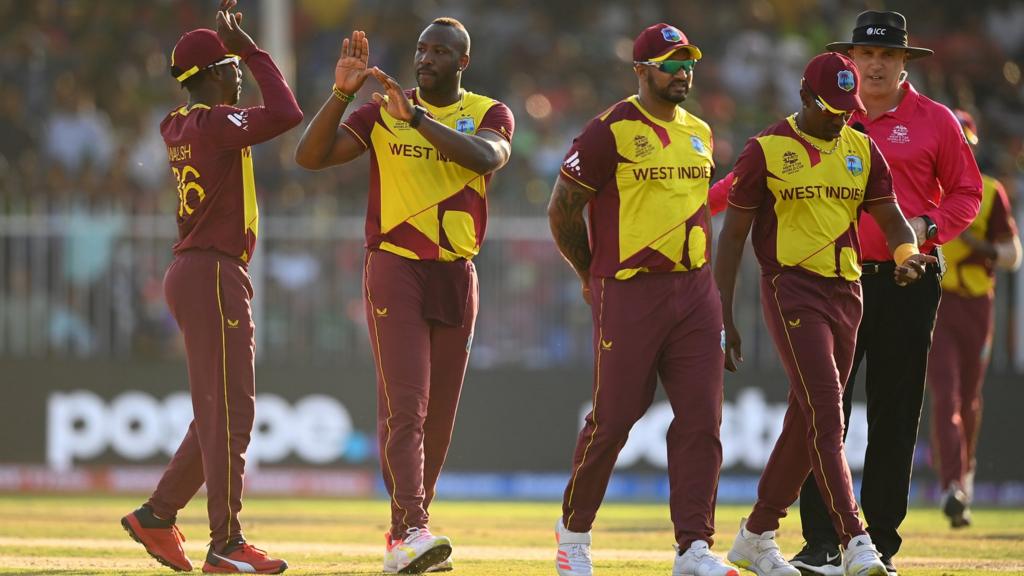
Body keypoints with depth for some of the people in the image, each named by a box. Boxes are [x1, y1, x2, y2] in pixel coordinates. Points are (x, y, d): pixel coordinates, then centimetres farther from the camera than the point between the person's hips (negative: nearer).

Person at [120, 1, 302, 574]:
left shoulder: (179, 126, 13)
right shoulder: (213, 121, -14)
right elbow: (287, 114, -25)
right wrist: (252, 49, -14)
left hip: (197, 274, 10)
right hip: (213, 275, -10)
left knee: (220, 414, 15)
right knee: (229, 411, -9)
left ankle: (158, 515, 19)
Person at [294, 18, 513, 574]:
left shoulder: (489, 114, 5)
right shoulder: (382, 112, 4)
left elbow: (487, 156, -19)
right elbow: (310, 156, -6)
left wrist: (416, 116, -27)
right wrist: (342, 93, -17)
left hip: (456, 276, 3)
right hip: (395, 270, -3)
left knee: (438, 414, 6)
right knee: (405, 406, -15)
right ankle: (412, 531, -24)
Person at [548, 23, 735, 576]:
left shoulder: (698, 134, 15)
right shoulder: (611, 131, -8)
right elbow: (562, 207, -4)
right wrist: (592, 276, 6)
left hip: (694, 287, 6)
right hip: (629, 294, -6)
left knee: (702, 419, -2)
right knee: (614, 417, -3)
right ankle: (573, 530, 17)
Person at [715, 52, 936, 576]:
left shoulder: (862, 149, 11)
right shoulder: (766, 150, -3)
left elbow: (892, 219, 11)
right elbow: (733, 234, -1)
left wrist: (907, 256, -13)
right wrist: (723, 317, -4)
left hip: (847, 293, 6)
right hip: (792, 290, -6)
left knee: (808, 419, 9)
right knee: (826, 413, -17)